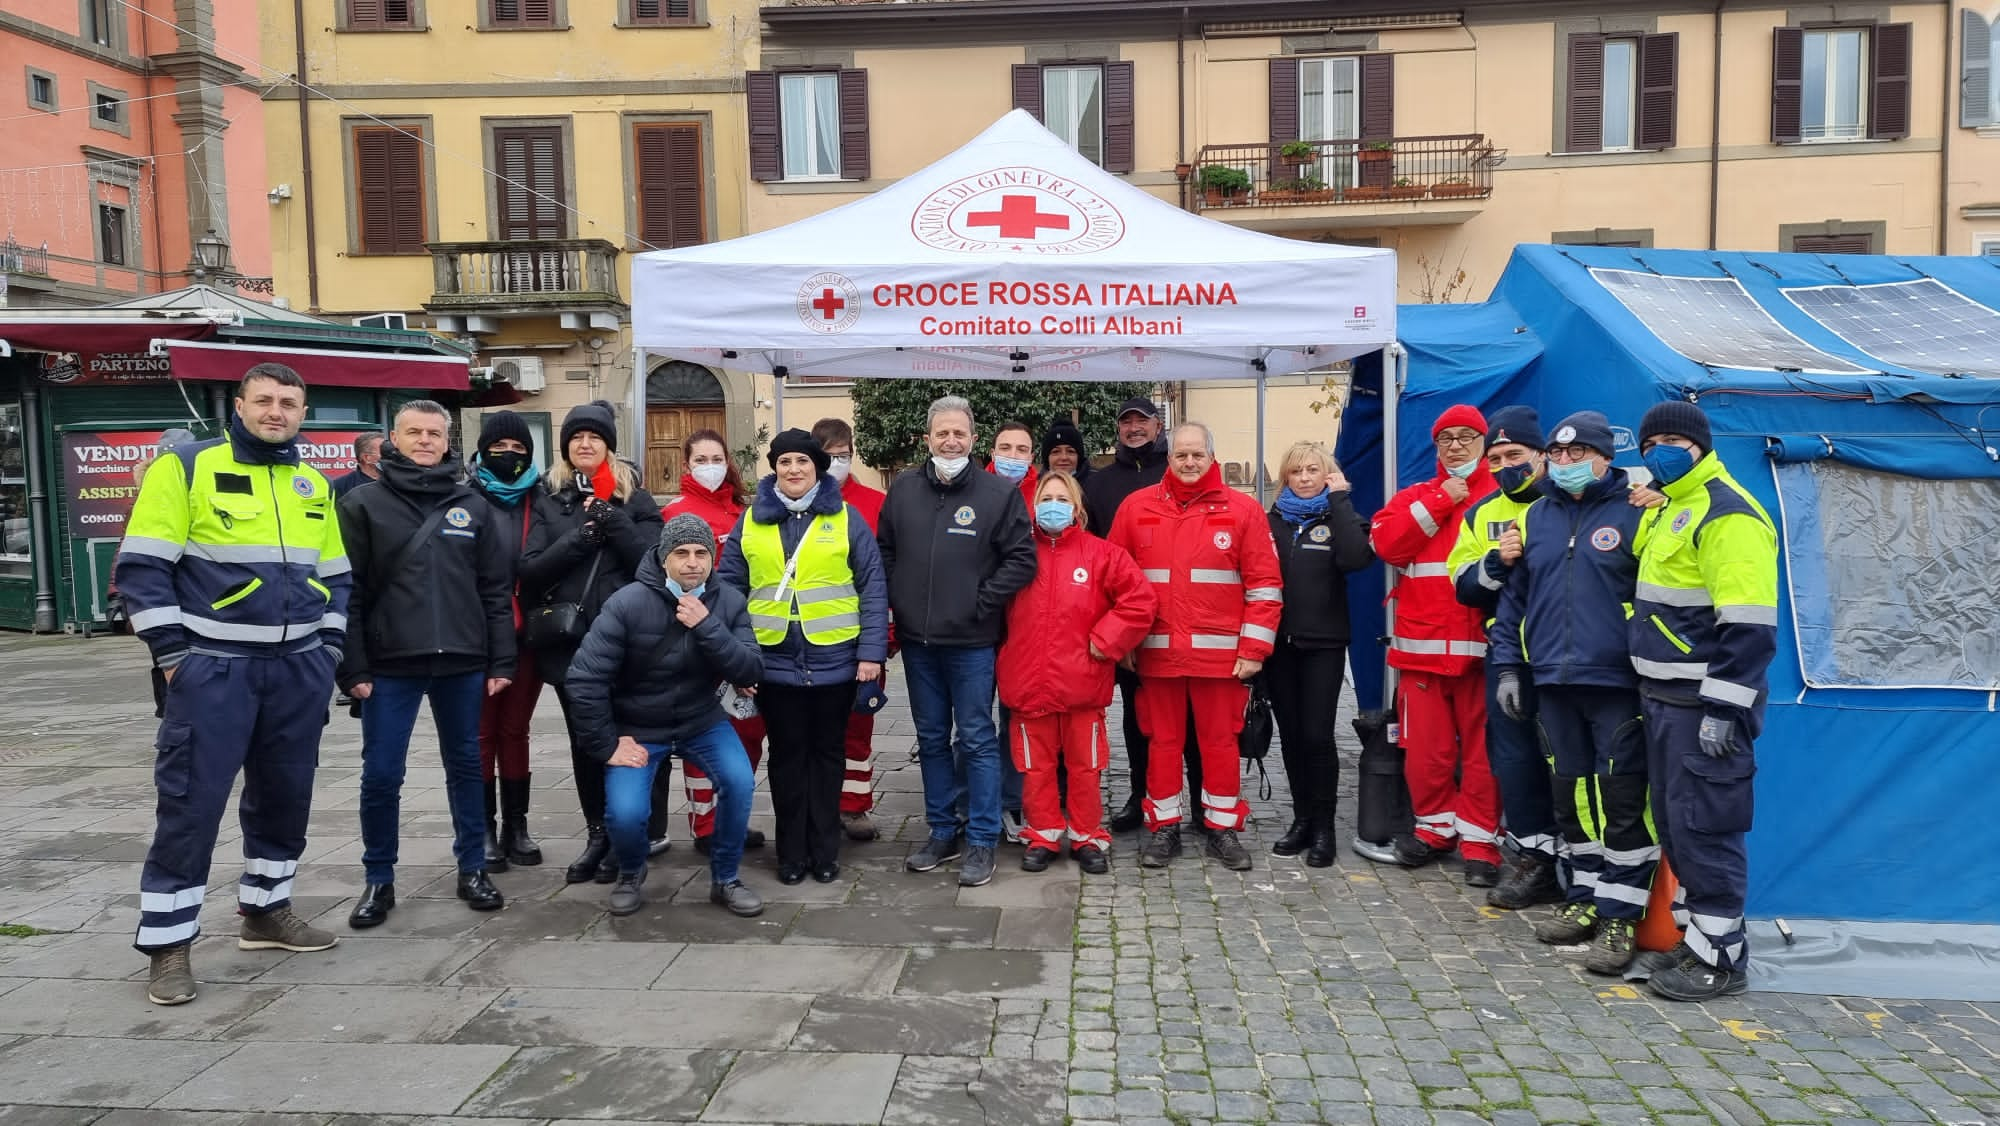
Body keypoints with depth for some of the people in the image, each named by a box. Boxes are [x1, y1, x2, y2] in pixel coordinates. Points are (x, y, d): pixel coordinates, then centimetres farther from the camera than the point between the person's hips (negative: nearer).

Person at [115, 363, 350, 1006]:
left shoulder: (314, 487, 12)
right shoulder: (186, 467, -5)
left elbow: (336, 577, 18)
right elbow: (143, 566, -8)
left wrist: (329, 648, 7)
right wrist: (173, 656, -12)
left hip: (300, 668, 5)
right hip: (214, 667, -5)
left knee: (285, 797, 13)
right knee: (190, 804, -3)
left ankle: (266, 911, 28)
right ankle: (168, 943, 8)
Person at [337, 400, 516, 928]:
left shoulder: (472, 506, 7)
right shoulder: (363, 505, 0)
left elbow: (496, 588, 6)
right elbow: (347, 592, -3)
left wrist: (501, 660, 1)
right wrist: (353, 667, -9)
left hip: (462, 663, 2)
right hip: (390, 665, -2)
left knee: (465, 766, 12)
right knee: (381, 776, 3)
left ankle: (473, 869, 25)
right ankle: (379, 881, 19)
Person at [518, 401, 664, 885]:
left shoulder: (635, 498, 5)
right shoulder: (549, 500, 8)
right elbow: (529, 569, -2)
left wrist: (614, 522, -18)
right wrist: (580, 538, -15)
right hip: (569, 639, 2)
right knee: (584, 740, 8)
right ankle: (598, 834, 20)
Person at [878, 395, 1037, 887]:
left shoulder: (1000, 493, -7)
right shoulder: (903, 490, 5)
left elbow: (1022, 559, -7)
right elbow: (884, 552, 14)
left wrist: (982, 602, -10)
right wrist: (897, 602, 5)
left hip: (972, 642, -4)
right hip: (917, 640, 4)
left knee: (977, 740, 3)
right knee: (931, 739, 14)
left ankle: (981, 841, 14)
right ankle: (942, 831, 28)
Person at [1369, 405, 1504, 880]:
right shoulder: (1414, 497, 16)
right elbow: (1386, 543, -2)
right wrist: (1440, 502, -2)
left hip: (1480, 645, -2)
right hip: (1422, 644, 3)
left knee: (1481, 746, 1)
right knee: (1426, 746, 6)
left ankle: (1478, 840, 11)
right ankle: (1436, 825, 23)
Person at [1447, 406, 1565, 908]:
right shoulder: (1481, 514, 12)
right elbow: (1464, 586, 7)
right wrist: (1496, 562, -11)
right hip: (1508, 654, 4)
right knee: (1513, 755, 7)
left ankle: (1572, 858, 16)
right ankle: (1532, 855, 19)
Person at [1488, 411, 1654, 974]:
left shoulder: (1633, 513, -3)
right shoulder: (1535, 517, 13)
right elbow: (1514, 596, 16)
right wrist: (1507, 666, 11)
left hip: (1617, 682, -5)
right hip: (1553, 682, 5)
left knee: (1622, 799, -3)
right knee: (1571, 794, 13)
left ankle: (1619, 915, 7)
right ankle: (1586, 898, 26)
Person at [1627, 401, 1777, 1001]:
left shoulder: (1727, 514, -14)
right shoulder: (1667, 510, 17)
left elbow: (1749, 627, -21)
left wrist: (1725, 711, -23)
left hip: (1704, 705, -10)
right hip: (1665, 699, 10)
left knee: (1704, 827, -3)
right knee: (1674, 823, 15)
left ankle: (1721, 957, 8)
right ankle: (1700, 935, 28)